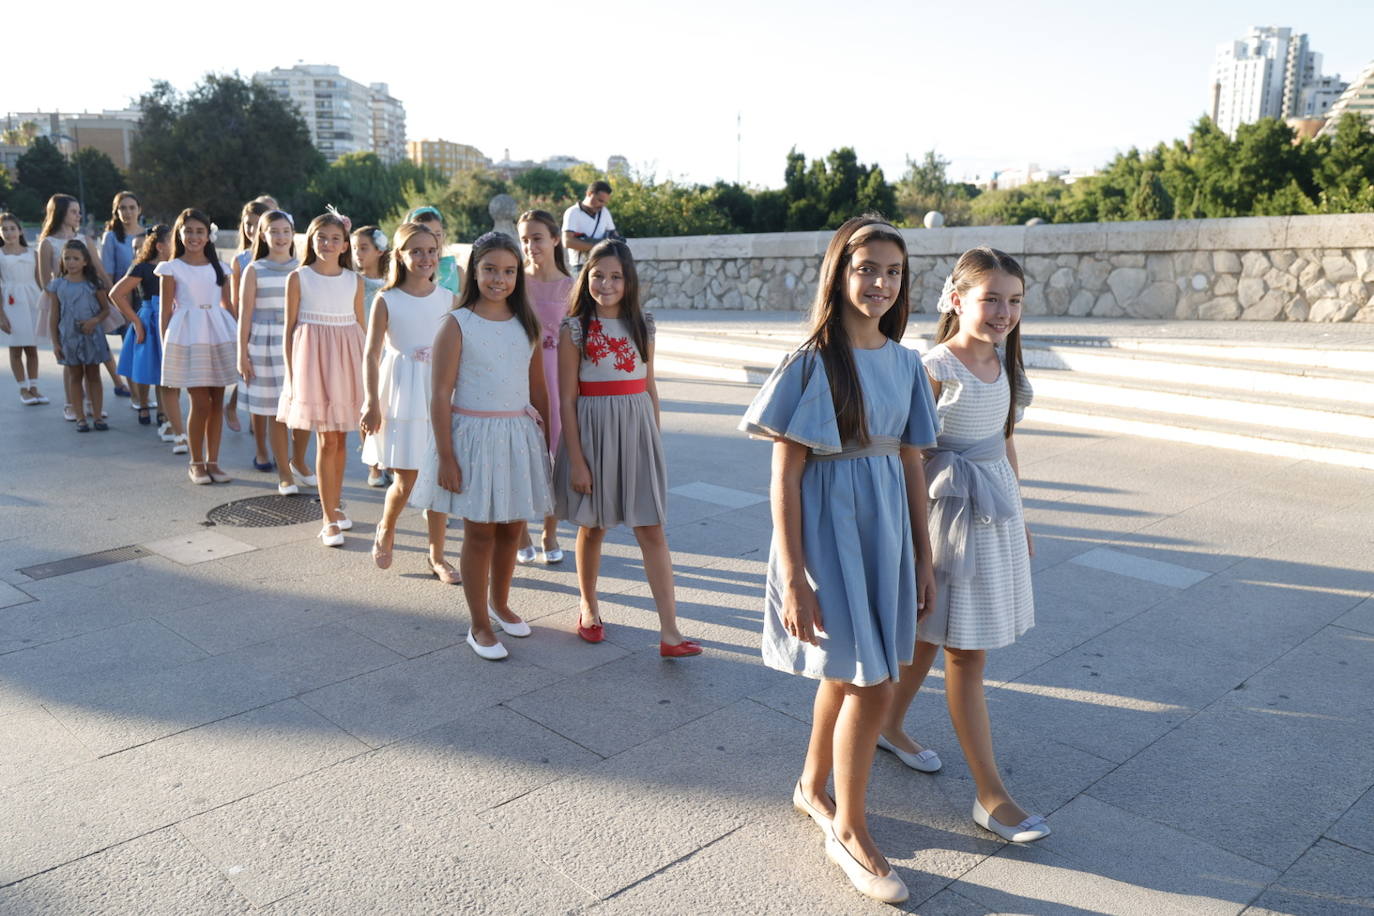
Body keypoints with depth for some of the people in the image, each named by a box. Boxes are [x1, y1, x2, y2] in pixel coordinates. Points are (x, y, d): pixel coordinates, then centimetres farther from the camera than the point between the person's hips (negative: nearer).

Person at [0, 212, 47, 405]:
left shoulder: (31, 252, 6)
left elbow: (40, 280, 9)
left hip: (32, 302, 2)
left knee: (32, 348, 8)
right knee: (16, 350, 5)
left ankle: (33, 388, 16)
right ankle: (23, 389, 12)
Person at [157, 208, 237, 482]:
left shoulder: (220, 267, 12)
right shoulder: (172, 268, 3)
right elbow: (165, 310, 2)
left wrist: (237, 337, 7)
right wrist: (166, 346, -3)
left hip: (218, 334, 3)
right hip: (187, 337, -3)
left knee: (217, 401, 4)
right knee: (201, 403, -5)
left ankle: (212, 461, 14)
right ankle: (196, 463, 10)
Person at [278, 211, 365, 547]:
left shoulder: (354, 280, 6)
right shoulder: (298, 278, -1)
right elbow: (290, 329, 1)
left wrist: (365, 368, 9)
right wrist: (291, 373, -3)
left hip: (347, 359, 3)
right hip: (313, 358, -3)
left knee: (340, 437, 10)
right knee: (326, 440, -4)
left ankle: (335, 504, 28)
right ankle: (329, 519, 2)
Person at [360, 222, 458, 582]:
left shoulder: (449, 300, 3)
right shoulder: (386, 301, -4)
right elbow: (372, 354, -4)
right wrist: (372, 402, -8)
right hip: (401, 398, -2)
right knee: (405, 483, 0)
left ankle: (437, 555, 19)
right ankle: (385, 530, 32)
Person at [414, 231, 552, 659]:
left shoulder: (526, 324, 6)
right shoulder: (457, 325, -9)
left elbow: (538, 388, 11)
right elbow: (441, 395, -10)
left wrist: (546, 442, 10)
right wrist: (445, 457, -13)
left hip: (521, 436, 4)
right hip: (474, 435, -4)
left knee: (511, 528, 14)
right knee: (479, 532, 4)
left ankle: (499, 604, 36)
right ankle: (479, 625, 18)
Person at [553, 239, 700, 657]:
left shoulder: (642, 324, 4)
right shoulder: (574, 329, -5)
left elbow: (649, 387, 11)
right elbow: (567, 399, -7)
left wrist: (655, 439, 10)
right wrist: (575, 459, -10)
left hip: (637, 430, 2)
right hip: (593, 430, -2)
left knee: (651, 529, 0)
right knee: (592, 526, 12)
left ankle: (669, 631, 0)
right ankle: (589, 607, 35)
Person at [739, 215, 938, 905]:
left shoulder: (905, 362, 5)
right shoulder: (812, 363, -13)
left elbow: (912, 465, 10)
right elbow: (785, 477, -14)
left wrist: (922, 558, 11)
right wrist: (794, 578, -16)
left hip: (886, 530, 6)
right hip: (830, 530, -6)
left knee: (846, 673, 18)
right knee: (871, 686, -1)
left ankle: (812, 786, 42)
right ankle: (850, 834, 19)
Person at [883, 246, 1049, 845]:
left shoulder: (1003, 362, 6)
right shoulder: (936, 369, -17)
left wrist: (1019, 517, 20)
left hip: (997, 512, 7)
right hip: (954, 514, -7)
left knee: (931, 635, 19)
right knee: (966, 653, 1)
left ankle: (889, 725, 39)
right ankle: (991, 796, 10)